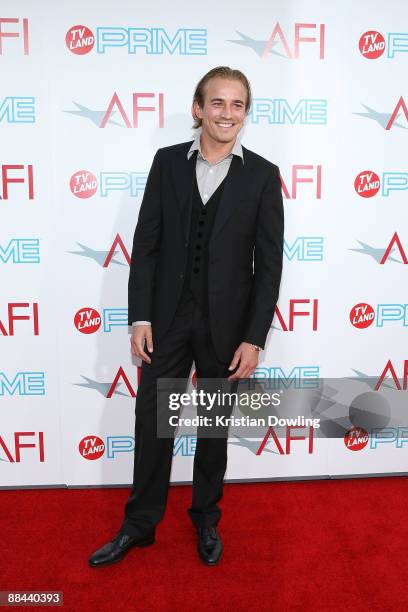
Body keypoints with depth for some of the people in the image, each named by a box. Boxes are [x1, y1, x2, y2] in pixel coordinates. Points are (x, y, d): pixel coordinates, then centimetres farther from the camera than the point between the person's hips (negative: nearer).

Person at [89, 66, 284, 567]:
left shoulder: (262, 175, -3)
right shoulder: (167, 162, 2)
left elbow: (269, 263, -4)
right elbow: (145, 244, 1)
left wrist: (254, 338, -9)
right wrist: (140, 317, -5)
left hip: (226, 323, -1)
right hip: (167, 317, 1)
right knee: (151, 424, 10)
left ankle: (206, 518, 38)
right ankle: (140, 523, 31)